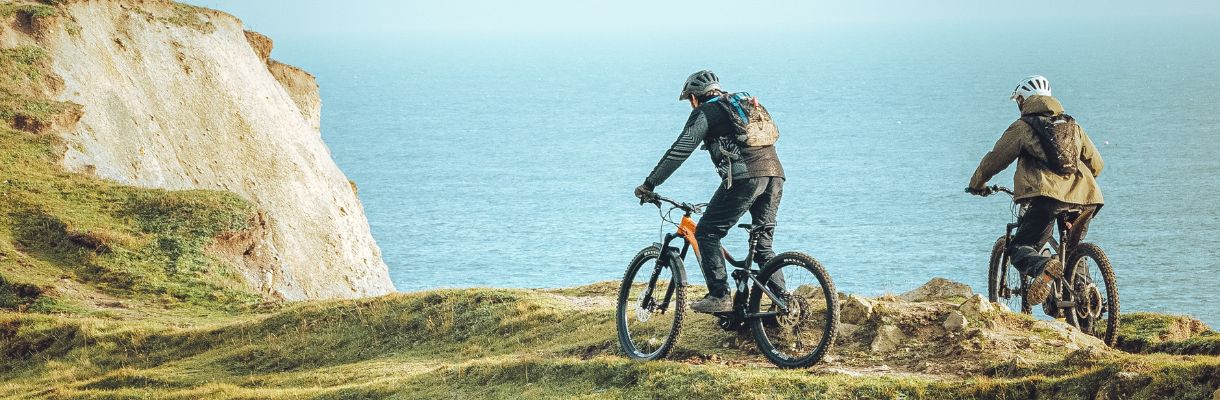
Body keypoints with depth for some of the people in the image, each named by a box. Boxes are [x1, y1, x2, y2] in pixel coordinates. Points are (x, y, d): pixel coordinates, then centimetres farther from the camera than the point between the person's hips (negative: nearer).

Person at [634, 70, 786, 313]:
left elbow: (679, 152, 2)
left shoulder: (704, 112, 9)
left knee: (706, 233, 3)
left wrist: (648, 185, 8)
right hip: (775, 174, 7)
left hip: (745, 177, -7)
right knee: (762, 243, 13)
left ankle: (720, 296, -7)